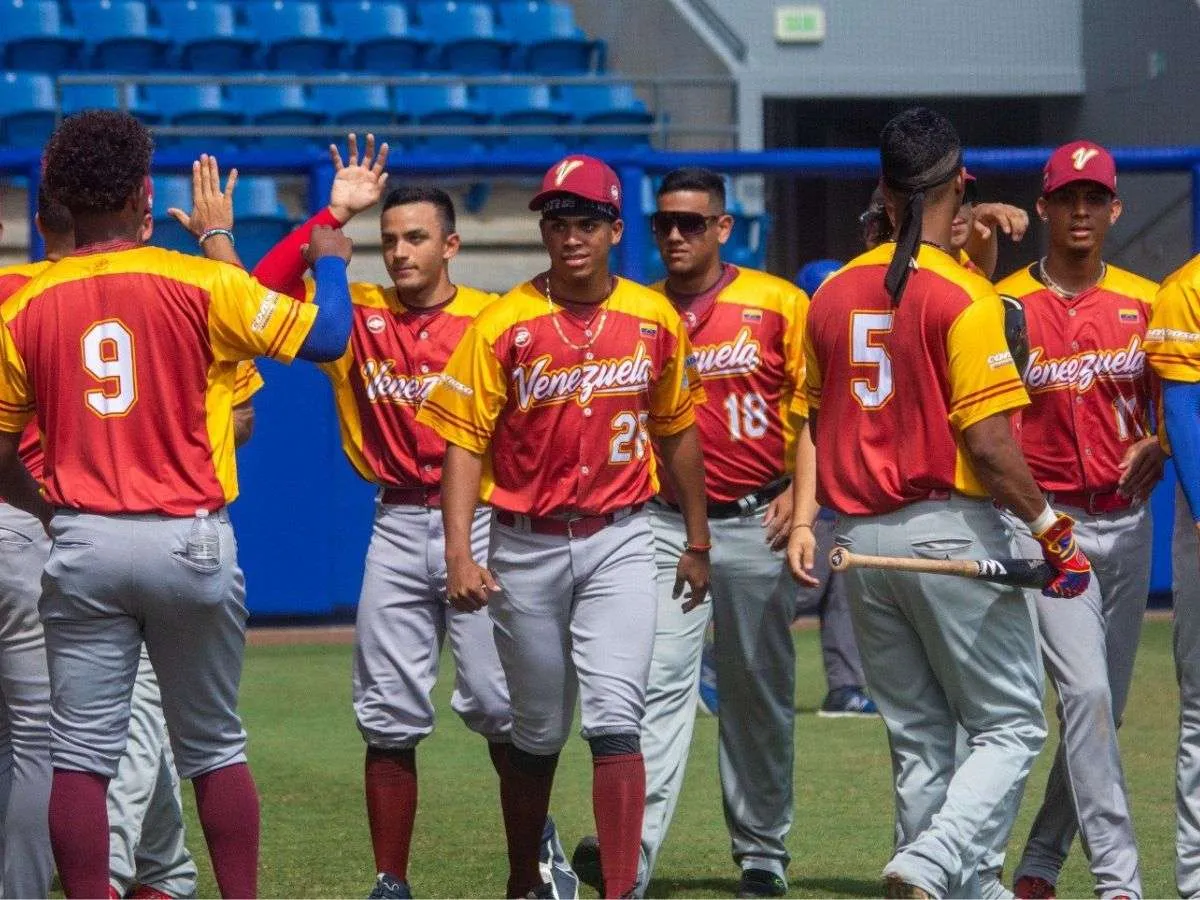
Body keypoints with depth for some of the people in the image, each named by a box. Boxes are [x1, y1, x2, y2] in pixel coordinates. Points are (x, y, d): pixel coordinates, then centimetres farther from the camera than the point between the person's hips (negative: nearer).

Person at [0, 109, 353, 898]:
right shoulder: (198, 284, -7)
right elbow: (327, 336, -5)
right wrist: (332, 262, 14)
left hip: (83, 543, 1)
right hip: (188, 538, -1)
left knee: (81, 755, 3)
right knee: (215, 745, 12)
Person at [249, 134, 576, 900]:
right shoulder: (359, 316, 7)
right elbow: (265, 289, -3)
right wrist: (334, 213, -5)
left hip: (480, 522, -3)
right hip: (397, 528, 3)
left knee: (496, 701, -4)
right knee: (389, 716, 3)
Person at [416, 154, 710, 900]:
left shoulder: (656, 320, 1)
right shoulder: (504, 326, -6)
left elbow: (678, 433, 13)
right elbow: (467, 441, -9)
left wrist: (698, 542, 17)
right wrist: (460, 553, -19)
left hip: (620, 540, 0)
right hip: (527, 548, 0)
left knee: (616, 721, -14)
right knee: (537, 733, 11)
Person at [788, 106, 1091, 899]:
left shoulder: (835, 293, 8)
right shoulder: (963, 294, -13)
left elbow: (816, 418, 13)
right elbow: (987, 438, -17)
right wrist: (1050, 527, -10)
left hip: (860, 537, 6)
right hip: (949, 528, -6)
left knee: (918, 740, 13)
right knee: (1011, 727, 0)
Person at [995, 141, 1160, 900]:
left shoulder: (1146, 302, 6)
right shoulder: (1005, 305, -3)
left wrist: (1157, 446, -9)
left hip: (1127, 524, 5)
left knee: (1103, 705, 9)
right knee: (1086, 692, -16)